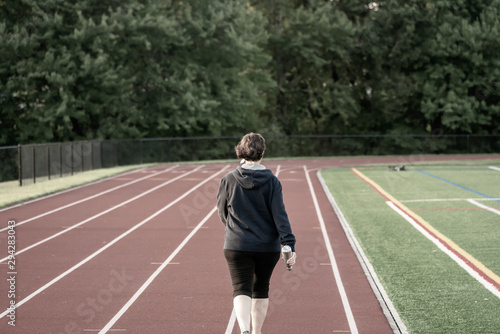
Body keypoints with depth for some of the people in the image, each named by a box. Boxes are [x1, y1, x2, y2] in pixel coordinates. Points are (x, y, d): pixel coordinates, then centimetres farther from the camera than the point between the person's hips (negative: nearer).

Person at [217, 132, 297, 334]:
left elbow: (223, 215, 7)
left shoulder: (229, 180, -4)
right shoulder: (271, 181, -6)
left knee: (241, 289, -3)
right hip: (268, 247, 1)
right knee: (261, 289, 19)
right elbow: (280, 215, -12)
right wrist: (290, 245, -12)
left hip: (237, 246, -1)